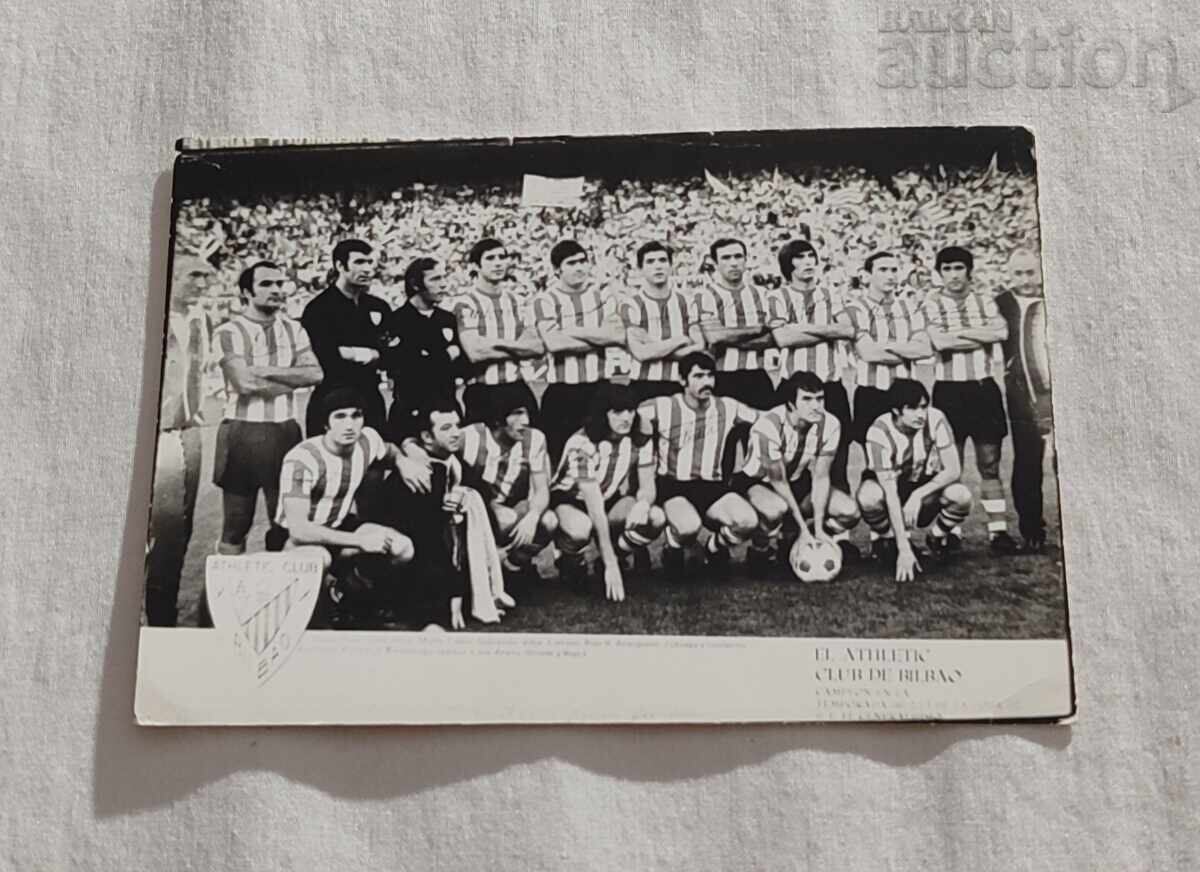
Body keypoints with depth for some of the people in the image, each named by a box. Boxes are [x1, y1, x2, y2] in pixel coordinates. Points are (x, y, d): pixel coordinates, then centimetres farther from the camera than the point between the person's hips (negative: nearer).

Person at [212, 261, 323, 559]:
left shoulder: (293, 330, 10)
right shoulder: (229, 333, -4)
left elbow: (314, 373, -4)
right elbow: (244, 382, -17)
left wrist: (266, 371, -12)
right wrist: (292, 380, -5)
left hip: (286, 431, 4)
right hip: (243, 433, -4)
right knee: (236, 524, 4)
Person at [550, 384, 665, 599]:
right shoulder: (582, 445, -29)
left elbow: (647, 485, -9)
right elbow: (594, 505, -34)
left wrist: (643, 503, -37)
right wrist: (610, 565, -38)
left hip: (612, 499, 5)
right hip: (570, 500, -5)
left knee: (656, 518, -24)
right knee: (581, 530, -40)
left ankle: (622, 556, 5)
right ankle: (570, 561, -3)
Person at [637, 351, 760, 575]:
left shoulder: (727, 407, 5)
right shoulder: (663, 407, -5)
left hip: (712, 486, 3)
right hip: (672, 486, -3)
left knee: (747, 521, -26)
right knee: (689, 527, -37)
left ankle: (715, 547, 10)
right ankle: (673, 548, 4)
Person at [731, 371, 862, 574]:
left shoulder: (830, 424, -16)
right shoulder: (768, 426, -30)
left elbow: (820, 477, -15)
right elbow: (778, 481, -26)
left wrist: (818, 529, -23)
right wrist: (803, 529, -28)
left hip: (798, 482, 5)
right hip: (756, 482, -5)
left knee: (849, 511, -16)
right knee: (776, 509, -40)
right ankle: (759, 551, -7)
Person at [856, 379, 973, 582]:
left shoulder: (935, 419, -20)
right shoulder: (879, 432, -27)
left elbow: (954, 470, -19)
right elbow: (891, 493, -31)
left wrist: (919, 494, -34)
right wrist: (904, 550, -35)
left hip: (927, 486, 2)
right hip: (887, 484, -2)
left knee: (961, 496, -30)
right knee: (868, 496, -37)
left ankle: (937, 539, 3)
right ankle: (888, 540, -3)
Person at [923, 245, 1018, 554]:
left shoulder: (984, 301, 11)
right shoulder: (932, 303, 2)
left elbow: (1001, 331, -8)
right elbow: (939, 341, -15)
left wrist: (959, 331, -10)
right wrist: (983, 337, -8)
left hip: (983, 387, 2)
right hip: (949, 389, -2)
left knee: (990, 464, 2)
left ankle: (999, 530, 5)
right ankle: (950, 532, 8)